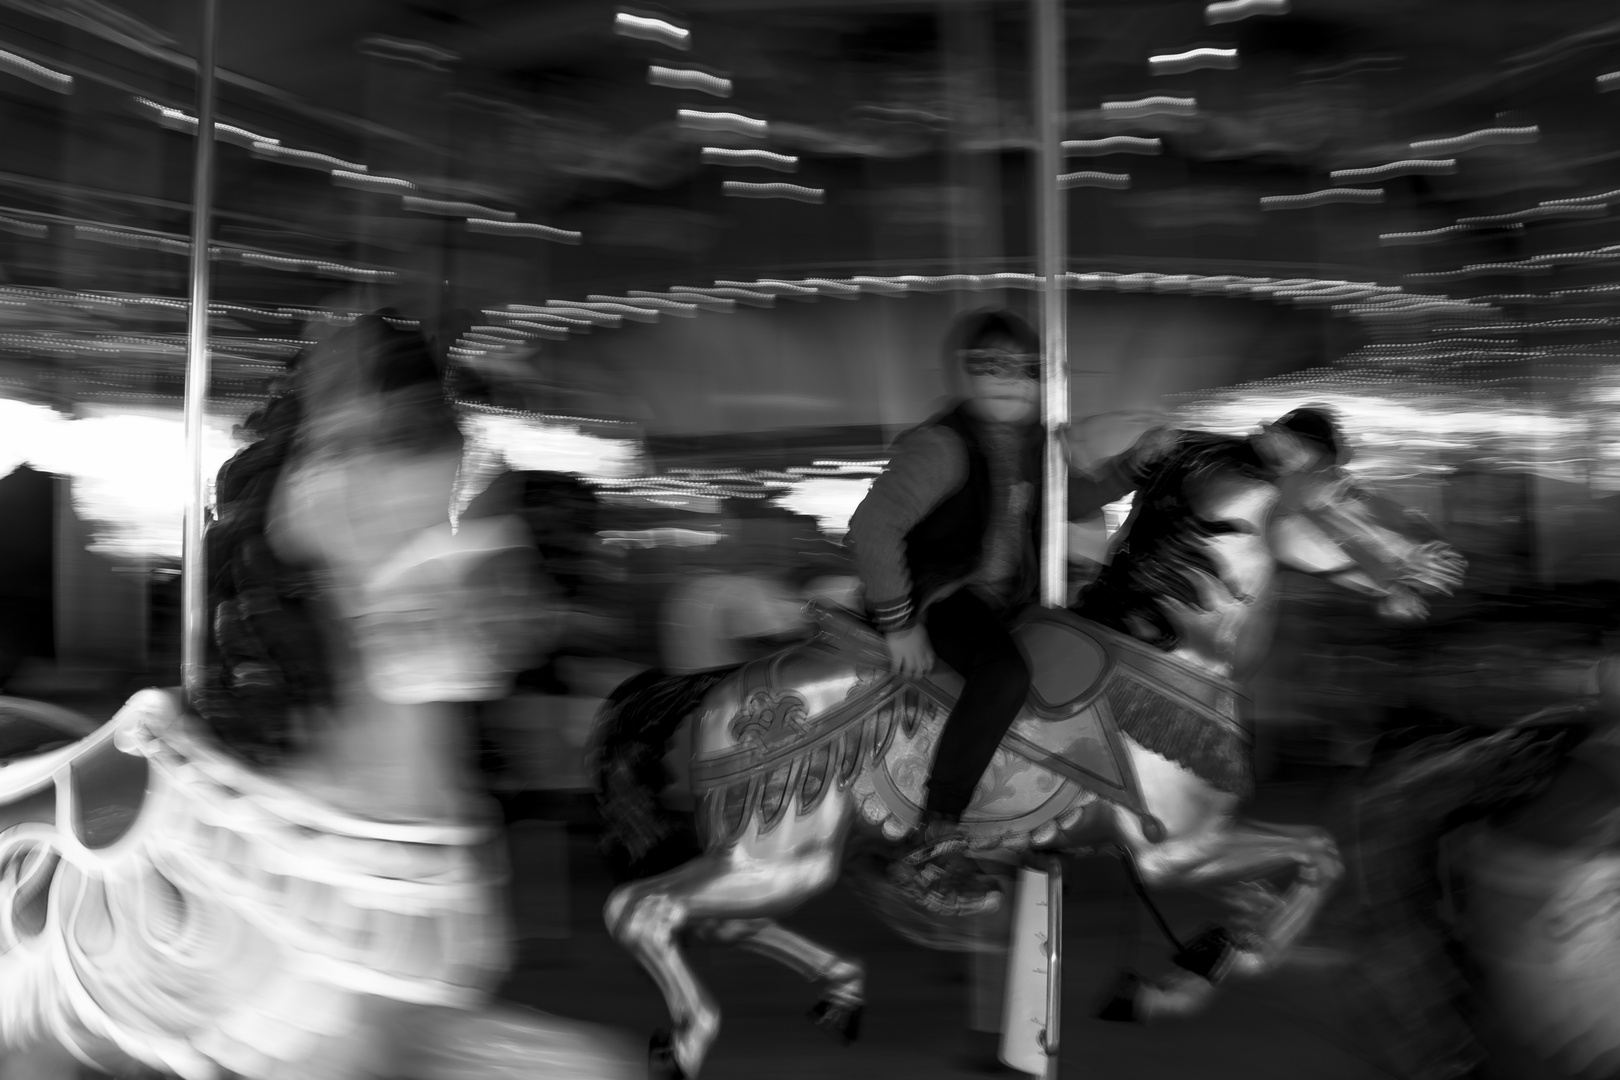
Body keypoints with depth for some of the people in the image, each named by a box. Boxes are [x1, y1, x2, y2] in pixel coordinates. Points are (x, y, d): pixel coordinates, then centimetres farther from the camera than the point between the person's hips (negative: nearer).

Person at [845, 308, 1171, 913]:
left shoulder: (1031, 442, 6)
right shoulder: (942, 445, -19)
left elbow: (1072, 500, 23)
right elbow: (872, 526, -27)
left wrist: (1134, 463, 8)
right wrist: (899, 625, -26)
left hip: (1012, 593, 9)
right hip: (941, 595, -9)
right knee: (1005, 675, -36)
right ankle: (931, 849, -34)